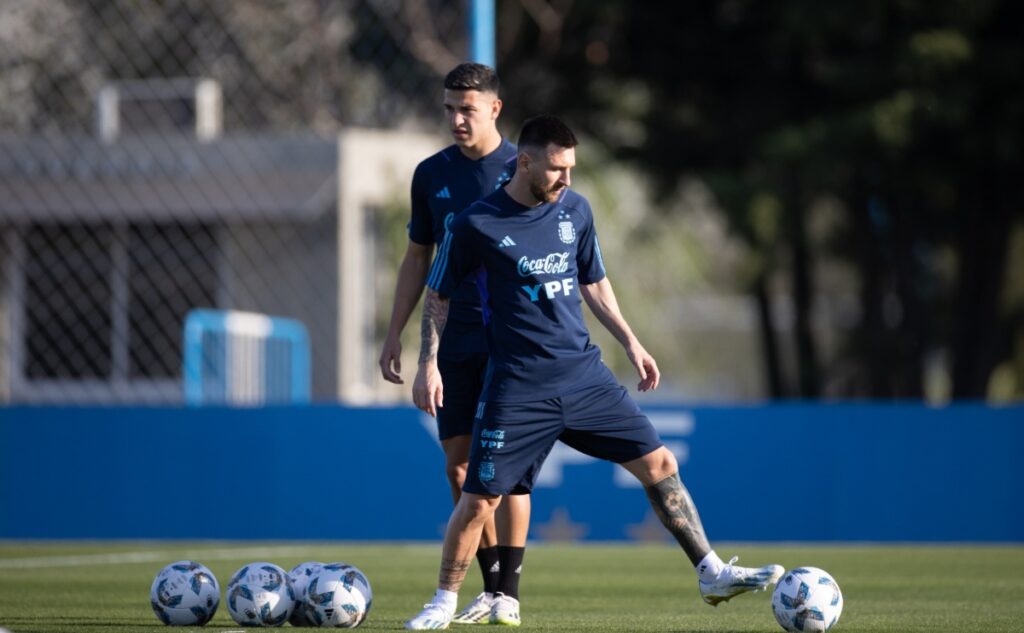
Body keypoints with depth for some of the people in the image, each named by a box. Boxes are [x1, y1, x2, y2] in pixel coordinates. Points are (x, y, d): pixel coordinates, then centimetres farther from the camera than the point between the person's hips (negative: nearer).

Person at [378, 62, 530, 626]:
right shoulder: (432, 174, 7)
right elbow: (417, 258, 15)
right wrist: (395, 334, 10)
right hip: (457, 341, 4)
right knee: (458, 466, 2)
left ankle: (508, 593, -4)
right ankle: (490, 588, 12)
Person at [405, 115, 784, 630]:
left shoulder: (575, 210, 6)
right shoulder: (476, 224, -8)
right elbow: (437, 296, 2)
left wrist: (630, 343, 15)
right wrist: (429, 365, -5)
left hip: (584, 372, 4)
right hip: (518, 387, -4)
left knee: (659, 464, 0)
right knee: (479, 500, -8)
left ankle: (711, 573, 8)